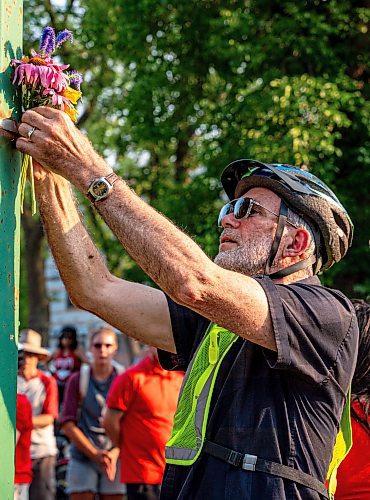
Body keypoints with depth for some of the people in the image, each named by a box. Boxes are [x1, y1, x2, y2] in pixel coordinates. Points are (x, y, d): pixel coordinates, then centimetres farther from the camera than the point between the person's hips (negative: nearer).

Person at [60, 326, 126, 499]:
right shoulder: (78, 380, 6)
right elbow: (67, 424, 2)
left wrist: (115, 454, -9)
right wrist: (94, 454, -6)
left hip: (115, 458, 1)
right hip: (82, 457, -1)